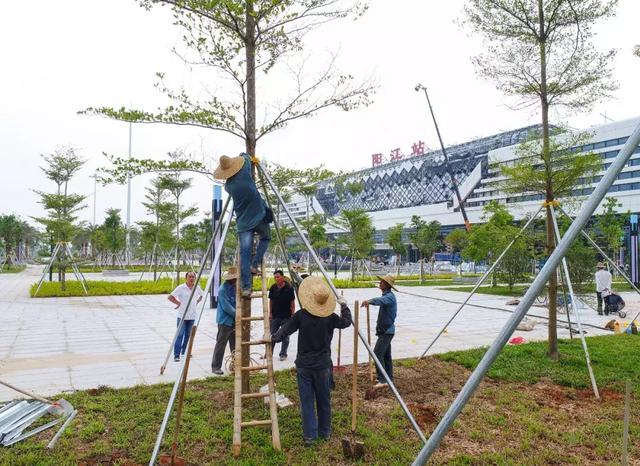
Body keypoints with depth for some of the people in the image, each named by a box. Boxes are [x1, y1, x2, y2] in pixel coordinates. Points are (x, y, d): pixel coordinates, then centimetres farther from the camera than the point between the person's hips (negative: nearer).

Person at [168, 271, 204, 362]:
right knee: (180, 335, -5)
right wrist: (178, 303, -10)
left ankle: (184, 352, 24)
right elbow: (170, 297, -11)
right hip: (182, 315, -4)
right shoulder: (181, 288, -11)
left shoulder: (197, 287, 3)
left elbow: (202, 295, 23)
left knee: (188, 335, 11)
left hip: (192, 316, 5)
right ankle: (176, 354, -1)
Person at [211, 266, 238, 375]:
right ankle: (216, 367, 7)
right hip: (225, 320, -8)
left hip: (234, 321, 8)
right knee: (220, 344, -1)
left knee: (235, 344, 12)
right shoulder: (223, 290, -18)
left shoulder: (235, 287, 6)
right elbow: (226, 307, -21)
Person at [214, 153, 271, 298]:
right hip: (259, 216, -2)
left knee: (245, 254, 2)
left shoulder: (228, 185, 1)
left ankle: (246, 287, -3)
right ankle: (255, 264, 8)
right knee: (265, 238, 26)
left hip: (243, 222, 2)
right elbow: (246, 156, 11)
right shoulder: (244, 172, -7)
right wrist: (244, 155, 35)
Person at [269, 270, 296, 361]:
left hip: (286, 317, -3)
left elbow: (292, 302, -7)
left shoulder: (289, 288, -11)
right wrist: (270, 313, 6)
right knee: (272, 335, 10)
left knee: (285, 336, 8)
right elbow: (271, 301, 9)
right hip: (275, 316, 3)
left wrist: (293, 315, -8)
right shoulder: (273, 288, -1)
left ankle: (283, 354, 20)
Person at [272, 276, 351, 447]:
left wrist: (272, 339, 12)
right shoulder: (330, 318, -9)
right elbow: (346, 322, 8)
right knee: (324, 399, 15)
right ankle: (325, 432, 28)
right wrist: (344, 306, 22)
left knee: (307, 401, 5)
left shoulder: (300, 315, -11)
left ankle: (309, 436, 6)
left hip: (304, 365, -1)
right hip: (323, 365, 1)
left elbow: (284, 330, -4)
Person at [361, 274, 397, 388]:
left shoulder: (390, 296, -18)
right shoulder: (386, 295, 13)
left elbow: (381, 300, -41)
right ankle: (389, 379, 22)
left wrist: (369, 301, -58)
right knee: (386, 355, 14)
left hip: (387, 330, -10)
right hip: (385, 330, 10)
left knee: (377, 353, -15)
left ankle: (382, 380, -14)